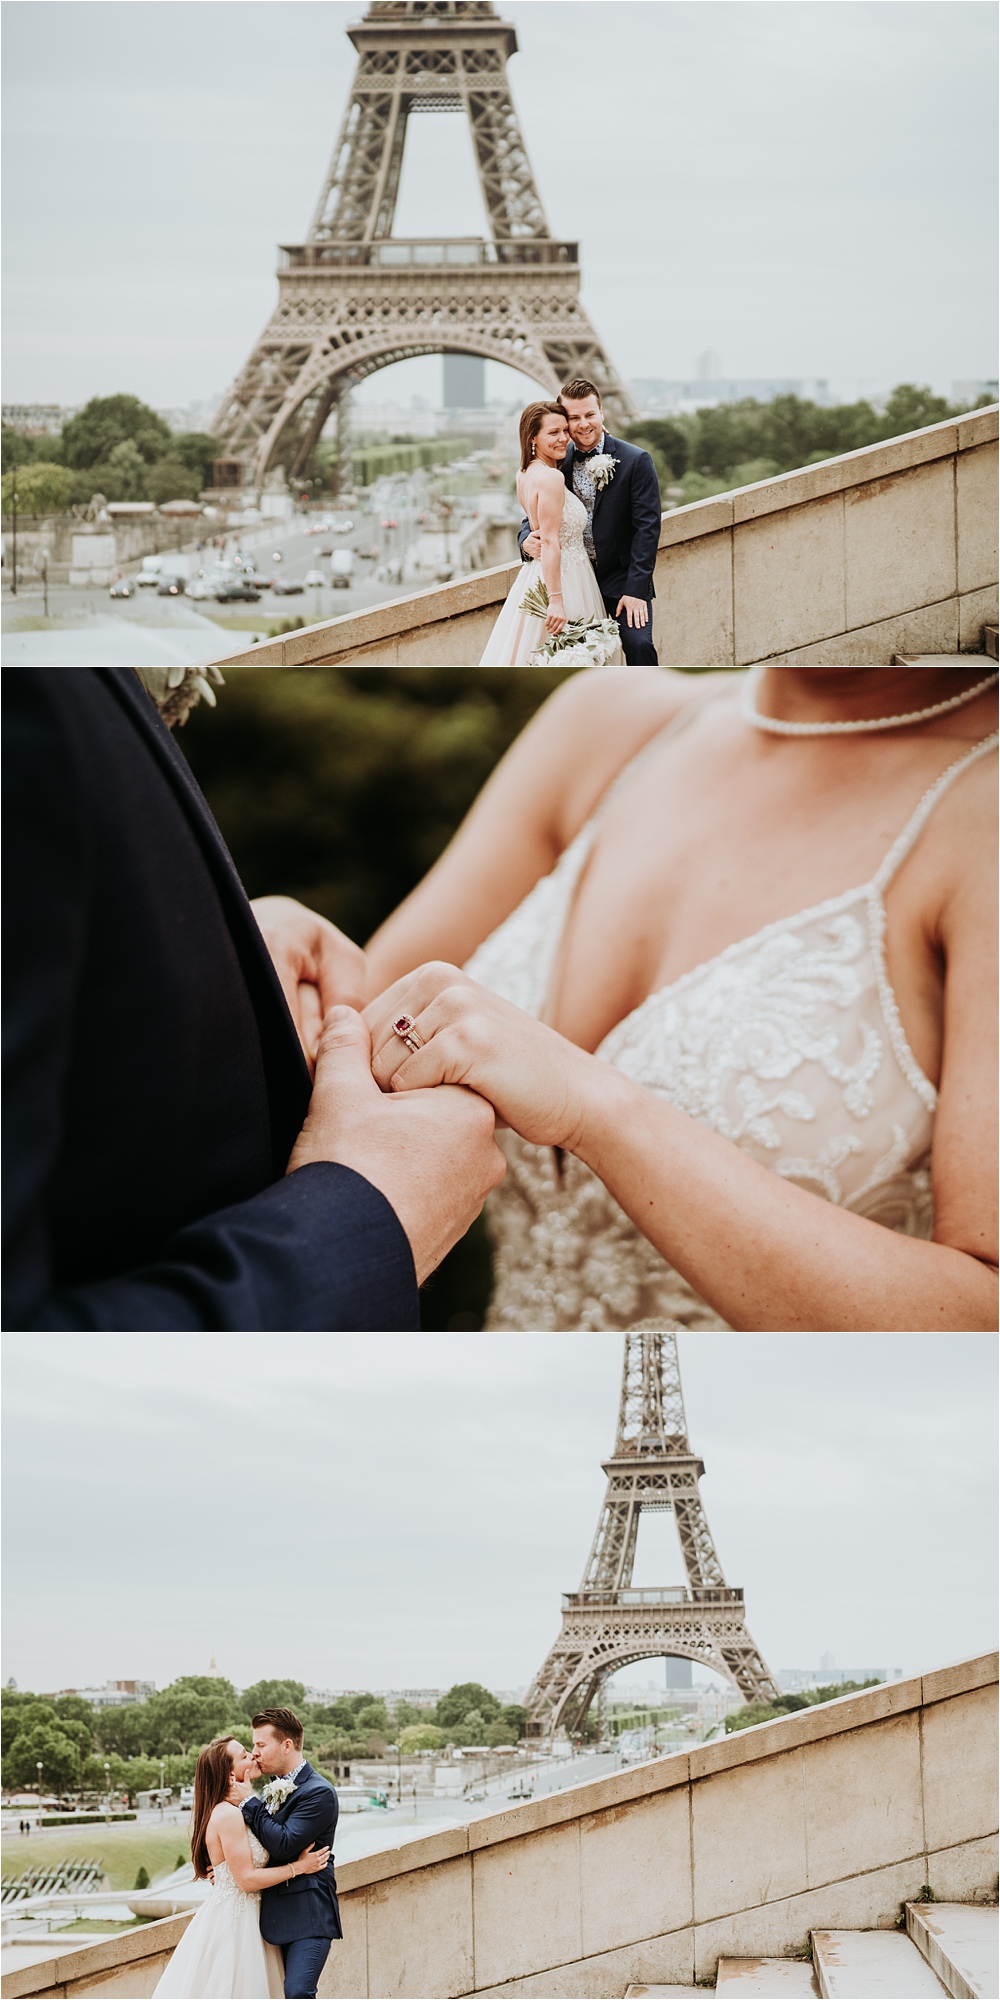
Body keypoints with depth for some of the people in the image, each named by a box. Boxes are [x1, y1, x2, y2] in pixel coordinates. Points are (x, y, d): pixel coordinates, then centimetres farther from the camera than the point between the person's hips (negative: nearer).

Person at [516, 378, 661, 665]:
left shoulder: (635, 461, -8)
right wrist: (526, 540, -14)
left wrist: (635, 589, -17)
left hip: (623, 578, -3)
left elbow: (647, 526, -11)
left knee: (639, 645, -19)